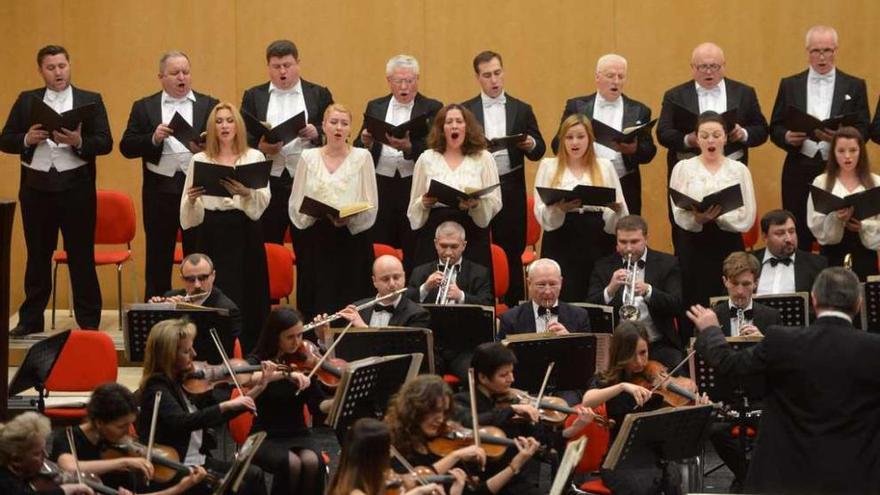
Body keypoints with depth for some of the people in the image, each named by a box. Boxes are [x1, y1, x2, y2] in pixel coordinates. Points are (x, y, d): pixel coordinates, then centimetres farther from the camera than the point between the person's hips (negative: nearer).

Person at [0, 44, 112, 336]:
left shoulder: (90, 101, 4)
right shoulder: (26, 101, 9)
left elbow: (105, 143, -4)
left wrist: (79, 142, -22)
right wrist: (27, 139, -14)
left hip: (76, 188, -2)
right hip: (36, 188, 2)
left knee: (82, 257, 0)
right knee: (37, 256, 9)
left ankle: (89, 322, 5)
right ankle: (30, 320, 16)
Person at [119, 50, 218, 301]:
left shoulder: (209, 105, 8)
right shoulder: (144, 107, 9)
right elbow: (127, 147, 2)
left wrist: (204, 148, -20)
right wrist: (153, 138, -15)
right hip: (160, 190, 0)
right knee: (158, 258, 5)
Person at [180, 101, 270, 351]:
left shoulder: (254, 157, 7)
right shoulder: (199, 160, 10)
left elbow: (263, 202, -7)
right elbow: (190, 215, 5)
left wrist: (246, 193, -27)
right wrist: (191, 199, -17)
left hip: (245, 236, 0)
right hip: (212, 235, 0)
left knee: (248, 299, -1)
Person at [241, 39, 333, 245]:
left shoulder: (319, 95, 9)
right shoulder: (254, 96, 11)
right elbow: (242, 138, 6)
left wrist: (317, 133, -15)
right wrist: (260, 147, -14)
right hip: (267, 184, 0)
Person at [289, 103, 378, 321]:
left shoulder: (362, 157, 6)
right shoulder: (308, 157, 10)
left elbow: (371, 205, 2)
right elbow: (296, 204, 9)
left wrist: (349, 219, -16)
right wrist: (311, 213, -12)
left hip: (352, 238, -1)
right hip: (314, 239, 1)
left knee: (349, 306, -6)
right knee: (315, 305, -4)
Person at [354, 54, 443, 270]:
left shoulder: (432, 109, 4)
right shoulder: (375, 107, 15)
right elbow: (358, 150, 12)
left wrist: (409, 147, -26)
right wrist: (365, 142, -12)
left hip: (416, 188, -3)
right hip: (380, 187, 3)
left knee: (414, 256, -3)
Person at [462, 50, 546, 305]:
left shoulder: (522, 110, 9)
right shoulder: (465, 111, 7)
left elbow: (539, 151, 7)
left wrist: (531, 145, -15)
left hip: (510, 188, 0)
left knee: (512, 252, 2)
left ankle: (513, 308, 7)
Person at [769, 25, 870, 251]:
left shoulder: (854, 86, 7)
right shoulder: (790, 85, 10)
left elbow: (863, 130, 2)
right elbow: (774, 128, 9)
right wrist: (787, 137, -13)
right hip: (799, 171, 1)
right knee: (797, 240, 0)